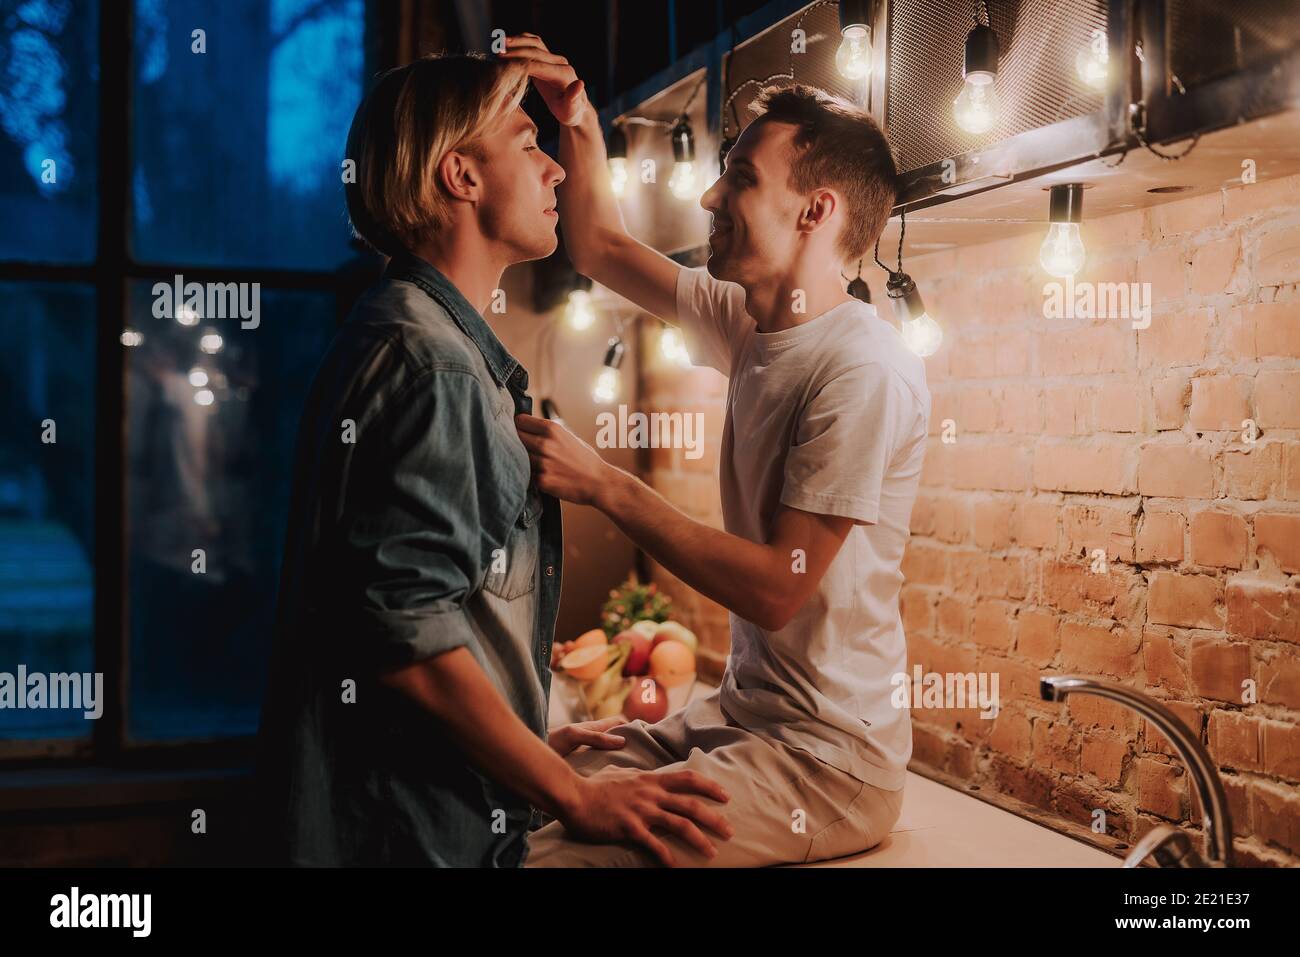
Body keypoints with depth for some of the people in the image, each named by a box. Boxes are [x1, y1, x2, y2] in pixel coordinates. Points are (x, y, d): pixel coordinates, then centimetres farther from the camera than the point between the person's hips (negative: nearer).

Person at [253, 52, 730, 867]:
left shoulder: (461, 353, 14)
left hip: (452, 813, 9)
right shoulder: (422, 361, -18)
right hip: (405, 828, -9)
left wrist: (535, 744, 19)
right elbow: (406, 630, -24)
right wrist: (577, 799, -20)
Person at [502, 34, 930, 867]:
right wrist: (576, 116, 8)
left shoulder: (863, 370, -21)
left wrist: (604, 484, -19)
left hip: (828, 756, -8)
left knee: (548, 851, -23)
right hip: (742, 709, 8)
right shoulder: (750, 324, 7)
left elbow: (776, 588, -22)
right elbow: (602, 248, 20)